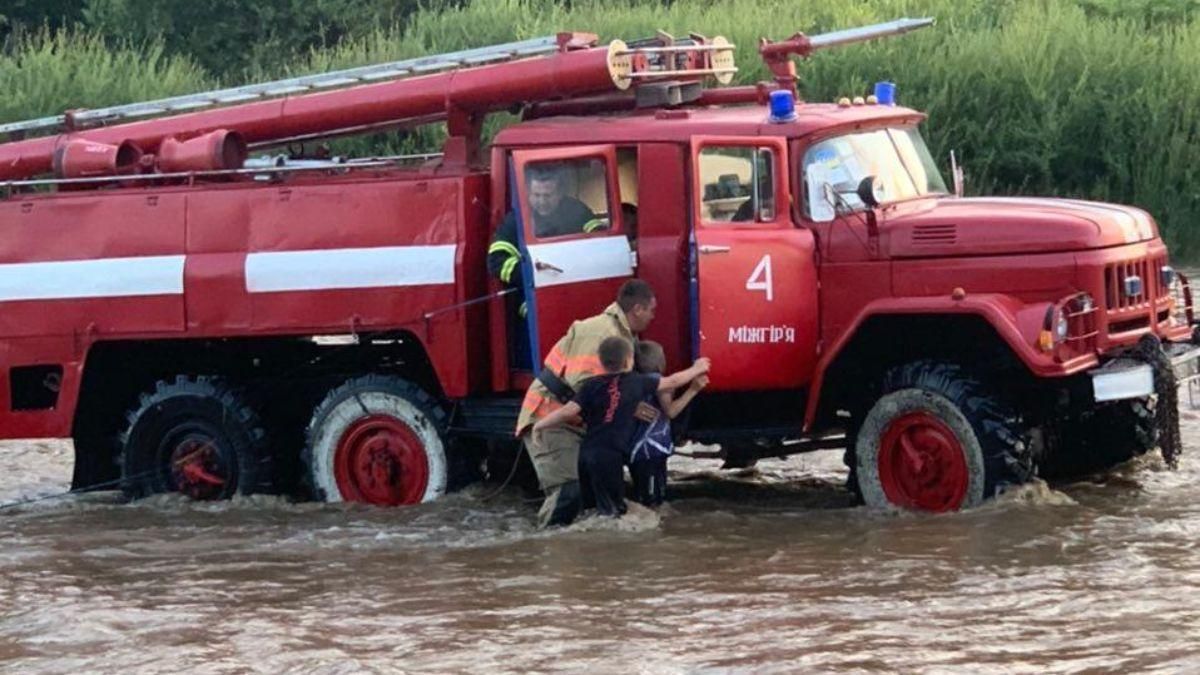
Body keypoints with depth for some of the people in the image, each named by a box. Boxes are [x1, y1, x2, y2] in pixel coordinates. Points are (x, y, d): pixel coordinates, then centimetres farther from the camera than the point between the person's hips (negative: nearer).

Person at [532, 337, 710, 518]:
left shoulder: (592, 386, 5)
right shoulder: (637, 383, 5)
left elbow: (568, 412, -4)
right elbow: (672, 382, 19)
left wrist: (539, 425, 9)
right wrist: (696, 370, 36)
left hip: (587, 454, 4)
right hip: (610, 456, -4)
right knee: (614, 509, -2)